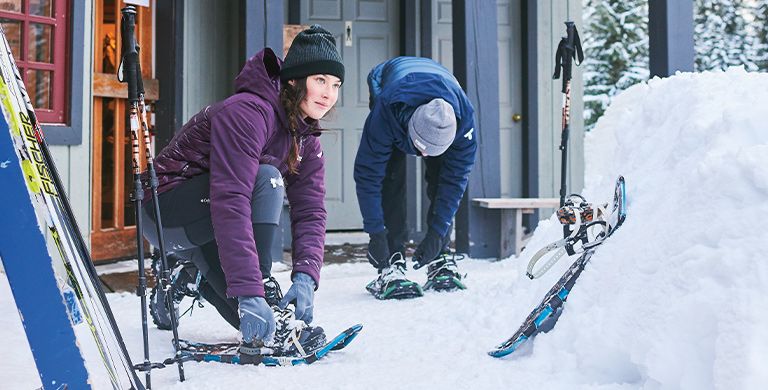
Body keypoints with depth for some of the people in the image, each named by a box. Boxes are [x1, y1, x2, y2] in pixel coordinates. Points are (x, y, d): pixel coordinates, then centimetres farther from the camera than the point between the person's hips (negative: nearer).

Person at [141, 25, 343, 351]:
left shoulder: (307, 139, 1)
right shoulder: (247, 113, -27)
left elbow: (310, 212, -6)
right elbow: (229, 203, -36)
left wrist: (305, 277, -24)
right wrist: (250, 292, -42)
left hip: (204, 229, 8)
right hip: (166, 208, -8)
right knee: (266, 180, -30)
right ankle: (261, 291, -23)